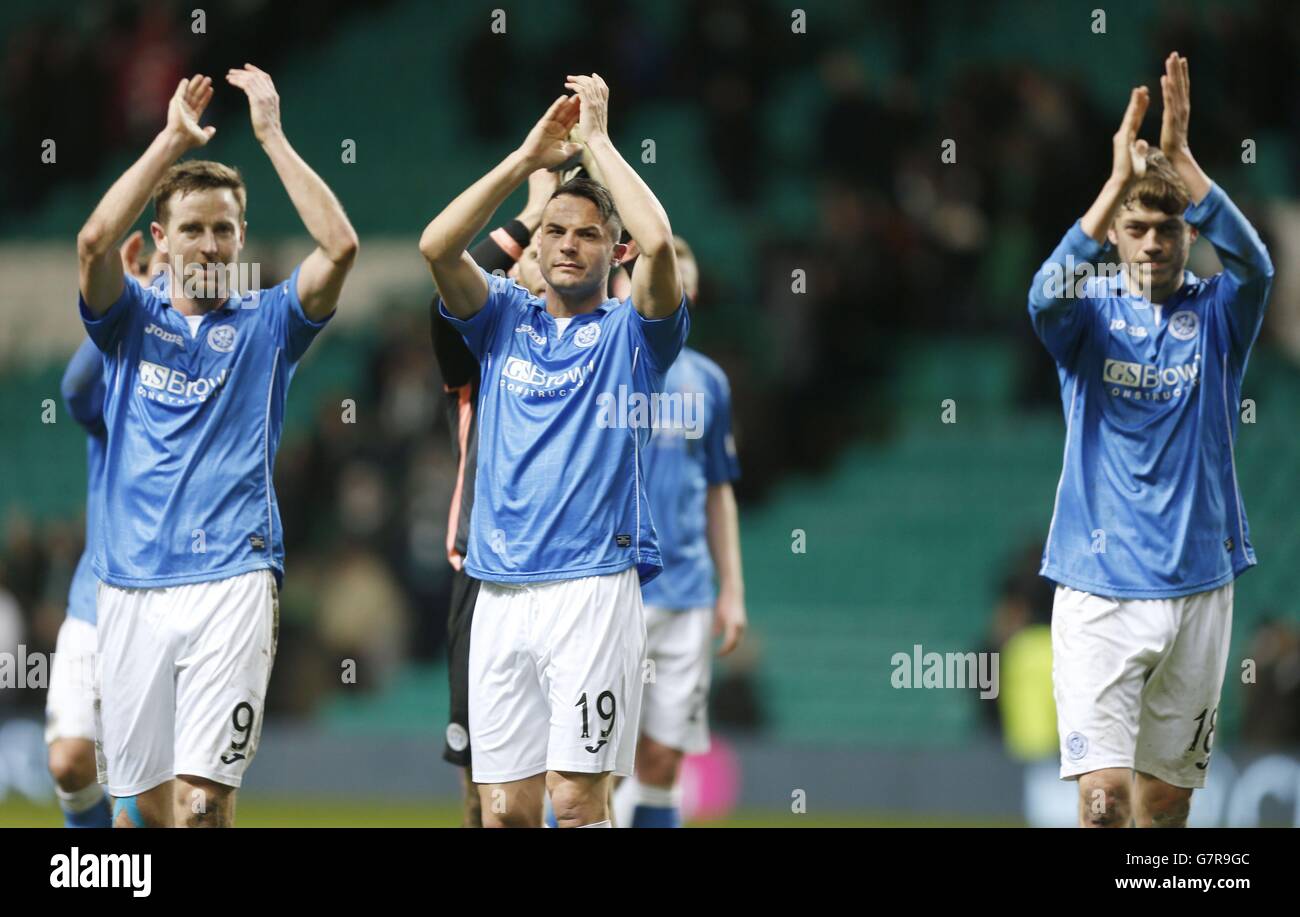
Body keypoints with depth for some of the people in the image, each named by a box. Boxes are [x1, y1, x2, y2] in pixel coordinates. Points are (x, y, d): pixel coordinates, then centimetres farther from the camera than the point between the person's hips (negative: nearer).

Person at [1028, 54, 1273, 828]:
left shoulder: (1218, 316, 3)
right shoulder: (1091, 314, 1)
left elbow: (1254, 264, -19)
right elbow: (1047, 294, -22)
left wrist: (1179, 156, -27)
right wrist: (1120, 178, -31)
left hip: (1197, 589, 2)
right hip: (1097, 592, -2)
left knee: (1166, 804, 10)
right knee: (1103, 795, -15)